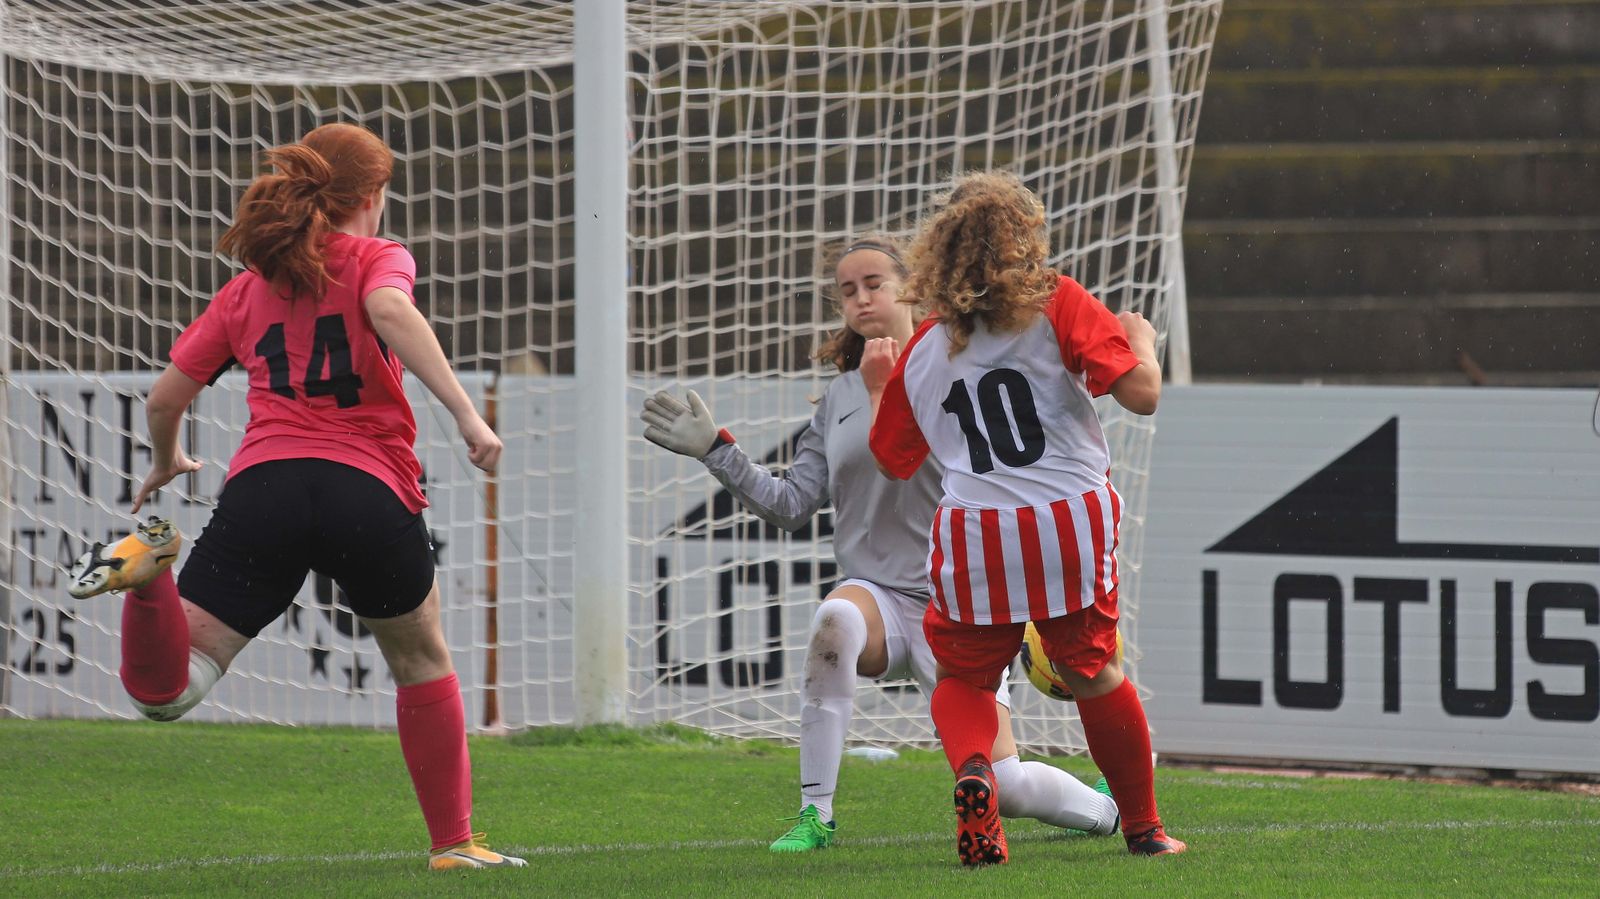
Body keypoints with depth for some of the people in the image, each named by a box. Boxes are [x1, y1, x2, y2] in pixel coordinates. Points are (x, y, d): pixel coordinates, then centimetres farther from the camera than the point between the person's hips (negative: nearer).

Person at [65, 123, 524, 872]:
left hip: (263, 480, 2)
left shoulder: (246, 289, 22)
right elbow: (391, 310, -14)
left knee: (161, 689, -4)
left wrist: (165, 464, 42)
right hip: (370, 492, -2)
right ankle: (453, 840, 28)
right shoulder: (375, 258, 11)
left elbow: (165, 397, 21)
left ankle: (146, 572, -32)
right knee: (422, 662, 25)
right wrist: (465, 413, -20)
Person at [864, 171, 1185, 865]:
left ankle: (971, 766, -14)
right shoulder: (1058, 304, 0)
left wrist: (876, 386, 39)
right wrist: (1140, 337, 13)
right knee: (1095, 674, 18)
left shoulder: (919, 352, 10)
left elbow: (891, 461, 21)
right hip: (1071, 526, -1)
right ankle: (1143, 827, 25)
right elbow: (1141, 393, -8)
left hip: (973, 539, 1)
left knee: (963, 678, 18)